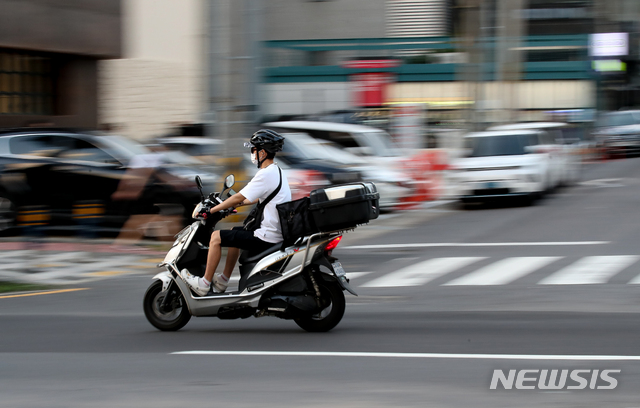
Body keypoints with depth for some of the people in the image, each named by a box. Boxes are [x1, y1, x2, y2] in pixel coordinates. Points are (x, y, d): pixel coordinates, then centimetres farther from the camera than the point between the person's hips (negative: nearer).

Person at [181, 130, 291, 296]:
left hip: (267, 237, -10)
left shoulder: (266, 174, -19)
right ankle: (223, 280, 35)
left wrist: (211, 210, -8)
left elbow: (239, 198, -17)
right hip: (277, 233, 10)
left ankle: (204, 284, 4)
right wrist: (237, 204, 32)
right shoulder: (277, 171, 12)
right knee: (234, 232, 30)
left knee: (216, 237, -4)